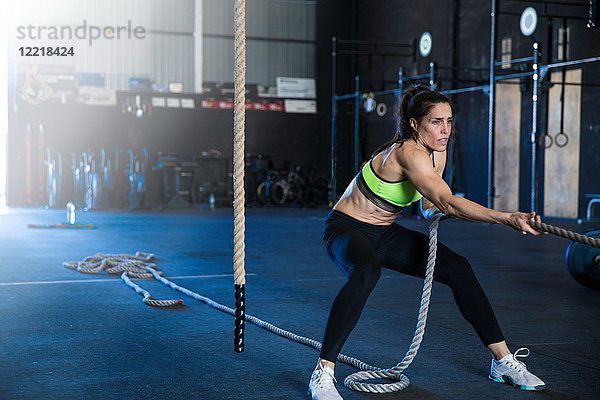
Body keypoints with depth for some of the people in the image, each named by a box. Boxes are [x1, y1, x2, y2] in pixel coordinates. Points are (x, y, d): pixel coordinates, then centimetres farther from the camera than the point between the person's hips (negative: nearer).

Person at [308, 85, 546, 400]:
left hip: (384, 232, 8)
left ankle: (503, 362, 9)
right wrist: (507, 219, -50)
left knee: (458, 268, -1)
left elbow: (430, 206, 14)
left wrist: (435, 211, -9)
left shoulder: (436, 153, -2)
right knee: (366, 273, -40)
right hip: (346, 228, -8)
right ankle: (322, 374, -32)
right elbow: (447, 202, -42)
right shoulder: (408, 153, -29)